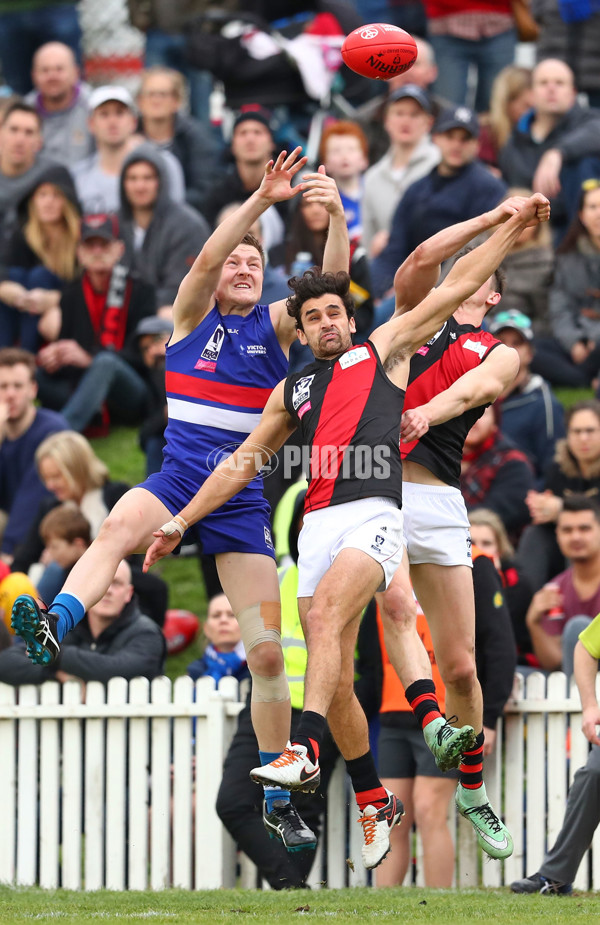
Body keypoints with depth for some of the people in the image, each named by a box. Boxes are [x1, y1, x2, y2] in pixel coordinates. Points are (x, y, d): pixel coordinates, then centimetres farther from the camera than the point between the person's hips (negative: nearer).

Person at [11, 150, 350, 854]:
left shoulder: (274, 327, 8)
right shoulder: (191, 315, 6)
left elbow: (331, 285, -9)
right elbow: (207, 259, -14)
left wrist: (337, 215, -26)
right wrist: (260, 201, -27)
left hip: (246, 501, 2)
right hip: (178, 480, -1)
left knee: (268, 653, -1)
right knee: (119, 526, -37)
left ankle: (276, 795, 10)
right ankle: (53, 626, -61)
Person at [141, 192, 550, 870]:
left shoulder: (382, 351, 14)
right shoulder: (292, 390, 25)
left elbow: (455, 287, 10)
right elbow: (242, 463, 29)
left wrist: (514, 225, 4)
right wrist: (177, 525, 26)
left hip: (374, 515, -5)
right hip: (318, 526, 5)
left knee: (326, 611, -31)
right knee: (335, 677, 0)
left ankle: (304, 750, -43)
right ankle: (374, 802, 9)